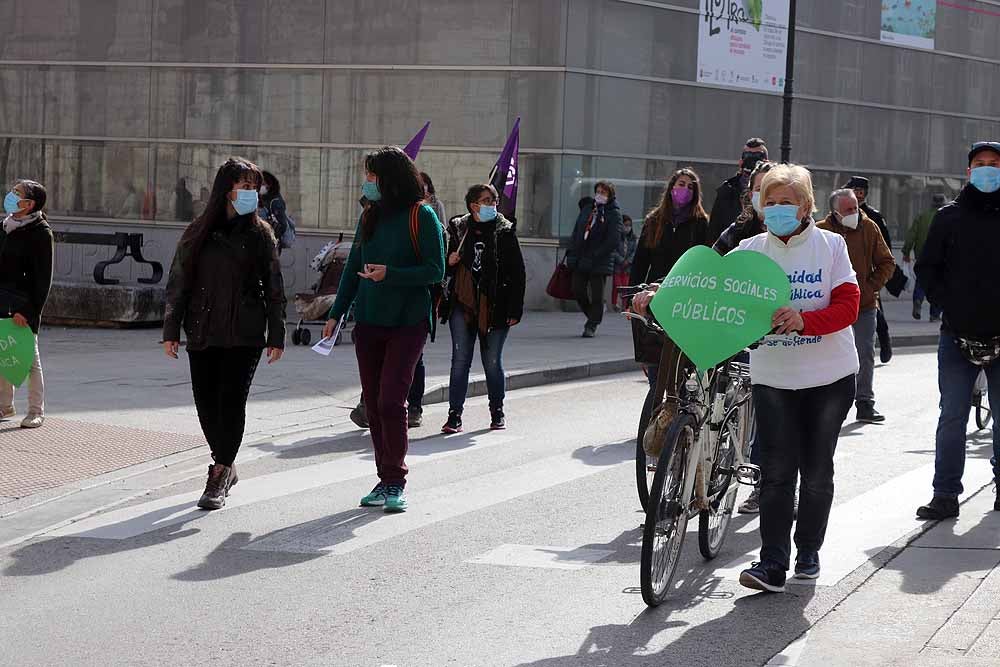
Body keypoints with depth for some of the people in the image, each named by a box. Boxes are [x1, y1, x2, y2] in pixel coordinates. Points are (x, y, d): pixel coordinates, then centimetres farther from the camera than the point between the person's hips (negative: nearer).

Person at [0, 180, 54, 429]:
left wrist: (29, 311, -18)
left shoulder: (40, 233, -11)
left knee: (29, 358, 0)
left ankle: (36, 411, 9)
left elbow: (42, 278, -13)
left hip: (22, 305, -7)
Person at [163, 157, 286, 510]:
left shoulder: (260, 233, 4)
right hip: (202, 334, 2)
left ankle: (219, 478, -3)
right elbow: (177, 283, 8)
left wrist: (276, 336, 1)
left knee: (231, 402, -9)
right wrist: (171, 331, 3)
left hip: (245, 335, -2)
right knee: (206, 403, 5)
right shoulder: (197, 233, 6)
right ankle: (226, 468, 24)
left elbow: (274, 289, 5)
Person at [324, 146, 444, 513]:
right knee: (373, 404, 6)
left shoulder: (421, 216, -7)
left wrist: (390, 274, -20)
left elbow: (435, 270, -10)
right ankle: (387, 479, 15)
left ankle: (396, 481, 2)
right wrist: (336, 313, 11)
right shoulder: (369, 216, 11)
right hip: (368, 322, 6)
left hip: (407, 323, -6)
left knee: (390, 401, -10)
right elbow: (353, 268, 16)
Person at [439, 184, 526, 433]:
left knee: (492, 362, 6)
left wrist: (515, 310, -6)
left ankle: (497, 412, 22)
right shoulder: (458, 230, 7)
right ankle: (455, 415, 0)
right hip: (462, 305, 2)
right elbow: (448, 270, 20)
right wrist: (449, 262, -5)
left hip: (494, 307, -2)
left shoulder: (505, 232, 0)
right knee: (460, 361, -2)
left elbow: (517, 273, -1)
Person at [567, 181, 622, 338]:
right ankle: (593, 315, 29)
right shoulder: (587, 210, 15)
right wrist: (572, 253, 6)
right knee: (578, 291, 7)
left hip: (600, 263, -6)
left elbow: (613, 240, -13)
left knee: (597, 295, -1)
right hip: (580, 260, 6)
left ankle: (592, 326, 10)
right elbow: (576, 232, 18)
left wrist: (595, 256, -17)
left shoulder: (614, 213, -5)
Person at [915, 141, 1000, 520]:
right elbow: (926, 268, 8)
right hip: (958, 336, 0)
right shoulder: (949, 217, 6)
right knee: (952, 416, 0)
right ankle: (946, 494, 2)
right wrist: (946, 306, -4)